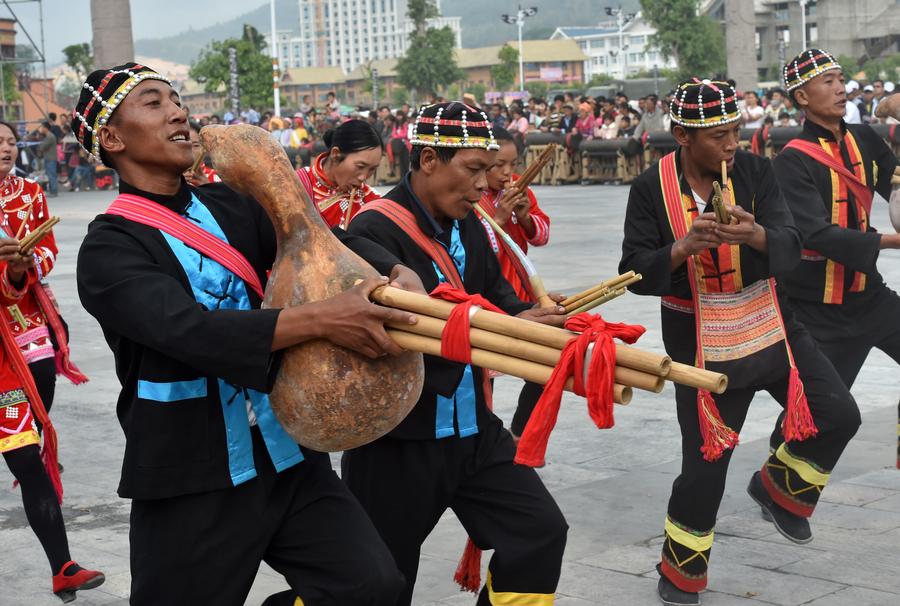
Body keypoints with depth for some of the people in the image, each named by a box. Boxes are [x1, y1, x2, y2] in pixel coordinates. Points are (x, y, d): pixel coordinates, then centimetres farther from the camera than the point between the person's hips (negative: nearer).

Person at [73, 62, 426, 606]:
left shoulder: (231, 206, 9)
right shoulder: (110, 249, -10)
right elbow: (190, 331, -26)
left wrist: (397, 273, -23)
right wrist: (321, 319, -37)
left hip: (287, 455, 5)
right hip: (191, 480, -5)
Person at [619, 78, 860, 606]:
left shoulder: (755, 172, -7)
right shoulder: (652, 189, -12)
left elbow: (791, 247, -15)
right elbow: (636, 271, -14)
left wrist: (756, 235, -38)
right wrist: (685, 247, -32)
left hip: (770, 327, 3)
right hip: (700, 342, -3)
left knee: (837, 416, -3)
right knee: (705, 462, 1)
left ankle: (779, 488, 25)